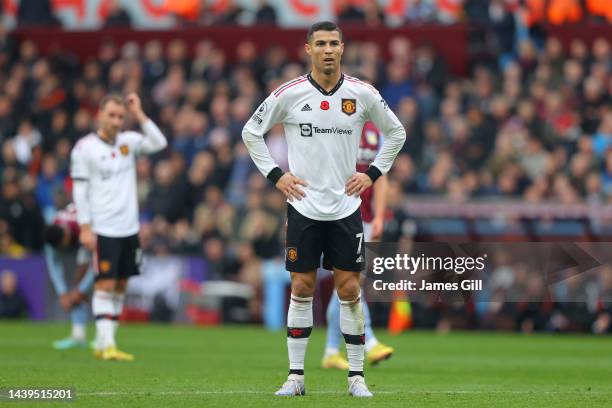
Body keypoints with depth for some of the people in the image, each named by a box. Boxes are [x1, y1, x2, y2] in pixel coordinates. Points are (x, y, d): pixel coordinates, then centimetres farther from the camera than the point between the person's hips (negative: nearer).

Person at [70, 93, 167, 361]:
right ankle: (107, 344, -14)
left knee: (120, 286, 7)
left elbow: (159, 143, -7)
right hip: (102, 229, -6)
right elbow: (79, 190, -7)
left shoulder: (128, 141, 8)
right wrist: (85, 228, -12)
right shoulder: (85, 148, -5)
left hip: (129, 228, 6)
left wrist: (139, 114, -8)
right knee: (105, 285, -10)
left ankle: (102, 344, 13)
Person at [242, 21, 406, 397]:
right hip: (304, 207, -1)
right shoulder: (289, 94, -4)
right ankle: (296, 376, 7)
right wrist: (275, 175, 0)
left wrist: (373, 173, 5)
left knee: (350, 289, 1)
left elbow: (396, 132, 14)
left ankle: (357, 376, 8)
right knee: (302, 288, 1)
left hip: (346, 208, 1)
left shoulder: (362, 94, -1)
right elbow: (251, 132, 7)